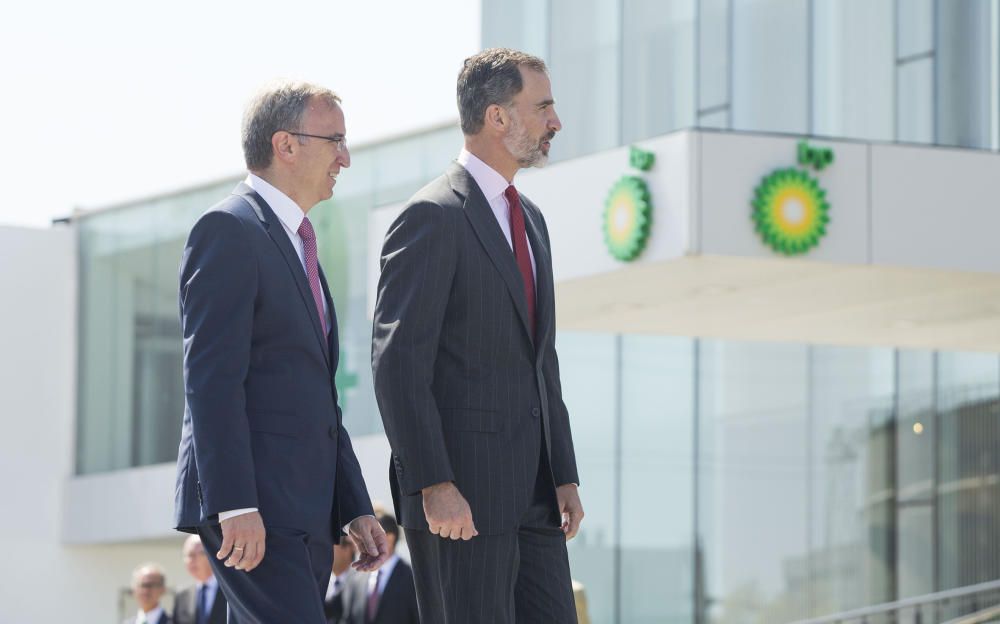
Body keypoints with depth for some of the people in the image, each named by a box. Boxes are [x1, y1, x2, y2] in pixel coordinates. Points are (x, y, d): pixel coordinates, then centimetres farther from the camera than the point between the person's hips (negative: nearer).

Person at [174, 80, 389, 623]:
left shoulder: (298, 245, 24)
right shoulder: (228, 231, -7)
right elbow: (211, 379, -16)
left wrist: (355, 508, 20)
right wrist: (234, 506, -23)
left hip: (303, 512, 9)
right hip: (250, 509, -9)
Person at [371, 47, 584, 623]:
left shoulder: (529, 219, 19)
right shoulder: (433, 218, -10)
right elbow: (398, 364, -16)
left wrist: (565, 475, 15)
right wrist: (434, 486, -21)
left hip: (532, 489, 9)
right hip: (459, 493, -9)